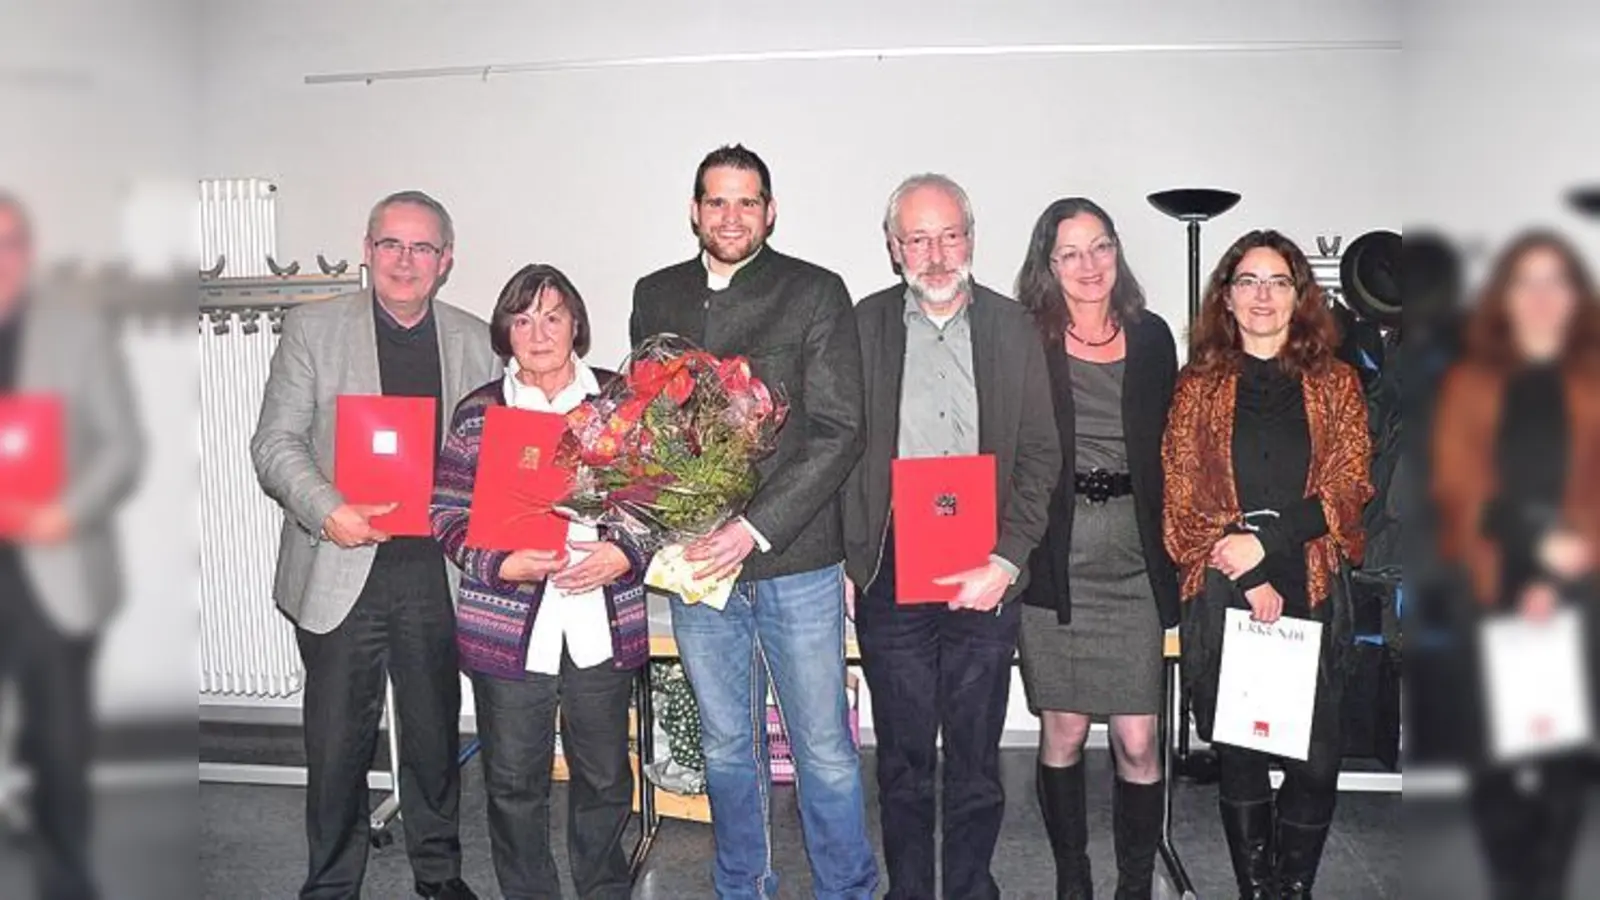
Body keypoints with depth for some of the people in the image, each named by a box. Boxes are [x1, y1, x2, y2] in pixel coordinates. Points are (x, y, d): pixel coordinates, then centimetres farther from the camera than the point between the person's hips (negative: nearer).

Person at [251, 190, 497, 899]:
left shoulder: (477, 342, 7)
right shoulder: (312, 329, 2)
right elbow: (275, 443, -2)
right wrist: (327, 511, -19)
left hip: (437, 573, 2)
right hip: (341, 571, -2)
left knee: (435, 734, 15)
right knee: (337, 742, 6)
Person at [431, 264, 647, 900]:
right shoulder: (478, 412, 3)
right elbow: (447, 515, 2)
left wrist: (623, 555, -10)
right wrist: (503, 565, -14)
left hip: (603, 624, 1)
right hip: (509, 626, 0)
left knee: (606, 776, 11)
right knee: (513, 781, 9)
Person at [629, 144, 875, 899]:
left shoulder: (816, 293, -3)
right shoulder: (655, 296, 9)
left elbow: (838, 432, -9)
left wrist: (754, 529, -17)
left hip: (796, 560, -3)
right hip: (694, 556, 4)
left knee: (824, 747, 5)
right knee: (726, 745, 16)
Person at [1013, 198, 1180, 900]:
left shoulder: (1151, 337, 8)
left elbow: (1168, 450, 12)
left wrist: (1168, 558, 6)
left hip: (1132, 560, 2)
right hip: (1054, 560, -2)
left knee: (1138, 742, 2)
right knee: (1062, 735, 8)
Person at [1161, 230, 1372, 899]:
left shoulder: (1335, 384, 11)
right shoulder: (1199, 386, 9)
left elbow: (1347, 488, -1)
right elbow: (1182, 497, 1)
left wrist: (1265, 540, -14)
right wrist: (1247, 578, -9)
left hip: (1312, 593, 0)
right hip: (1220, 594, 0)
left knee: (1317, 761, -2)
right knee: (1238, 756, 6)